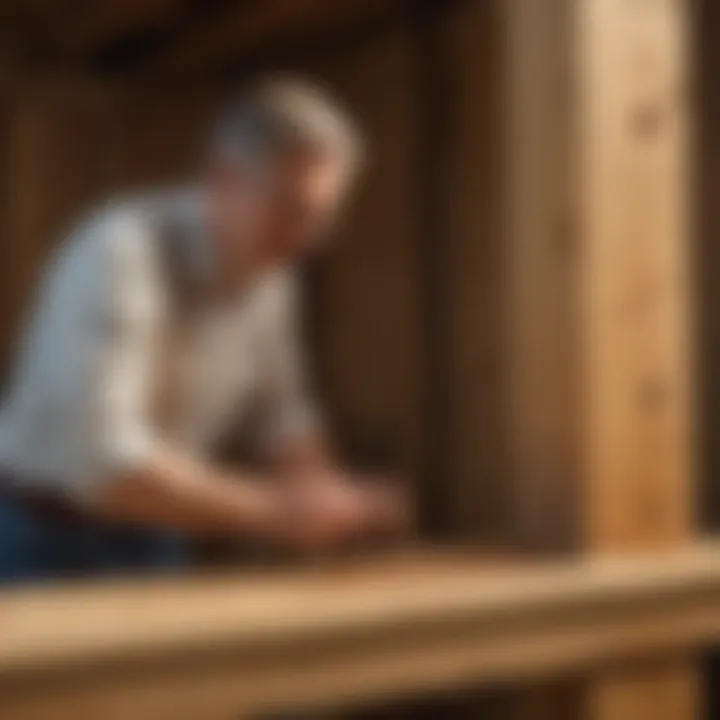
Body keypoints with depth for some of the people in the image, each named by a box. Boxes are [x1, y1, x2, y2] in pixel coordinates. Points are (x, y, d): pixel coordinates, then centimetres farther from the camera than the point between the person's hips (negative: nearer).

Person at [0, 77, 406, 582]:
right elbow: (97, 459, -32)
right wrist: (274, 510, -29)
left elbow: (282, 412, 10)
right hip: (48, 545, -6)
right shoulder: (122, 254, -24)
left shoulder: (270, 268, -1)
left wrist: (323, 496, -9)